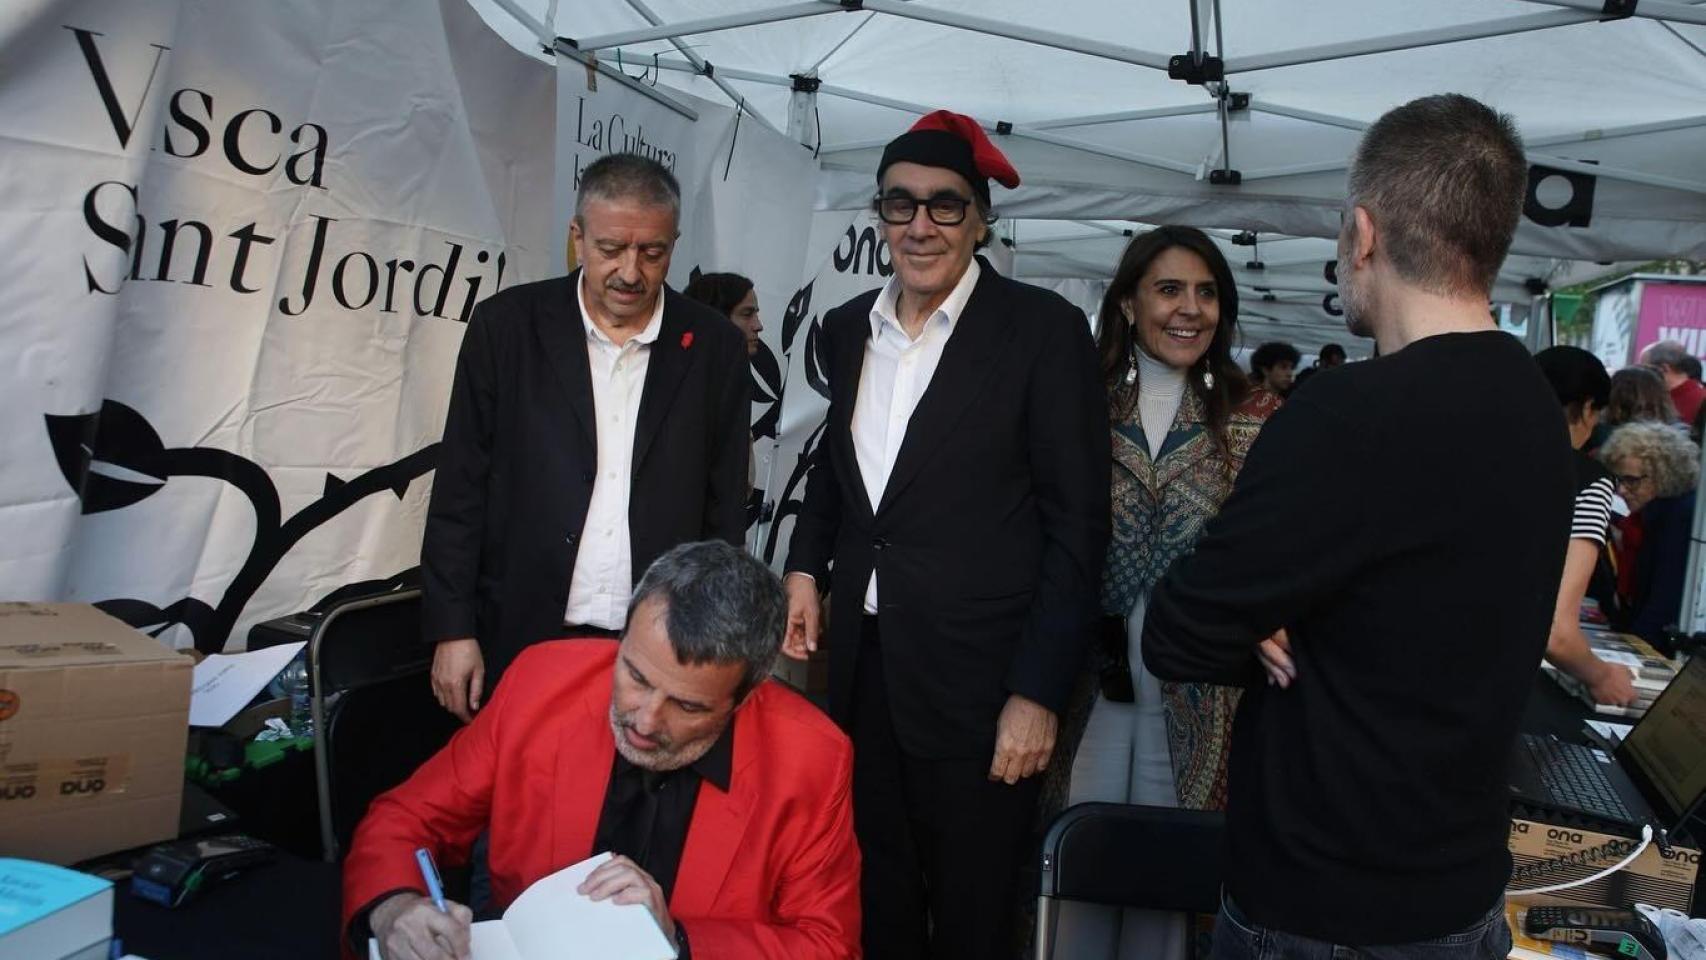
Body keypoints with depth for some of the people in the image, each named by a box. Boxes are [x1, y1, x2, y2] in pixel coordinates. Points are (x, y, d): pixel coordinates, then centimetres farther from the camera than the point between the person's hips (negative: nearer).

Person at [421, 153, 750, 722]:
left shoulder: (713, 347, 1)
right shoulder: (506, 325, -1)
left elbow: (725, 507, 5)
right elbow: (461, 489, 1)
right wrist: (453, 629, -2)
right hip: (523, 642, 0)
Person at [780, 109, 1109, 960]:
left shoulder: (1042, 329, -9)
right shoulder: (847, 329, 8)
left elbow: (1077, 525, -10)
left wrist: (1039, 690, -13)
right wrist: (805, 564, 7)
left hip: (977, 678, -5)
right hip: (861, 664, 5)